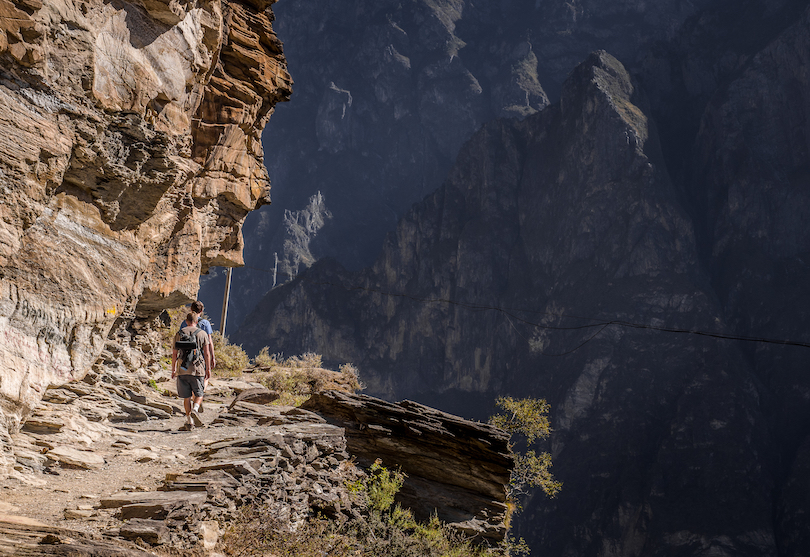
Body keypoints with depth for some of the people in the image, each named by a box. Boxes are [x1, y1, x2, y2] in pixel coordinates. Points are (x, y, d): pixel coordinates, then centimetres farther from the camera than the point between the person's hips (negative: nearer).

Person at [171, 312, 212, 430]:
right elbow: (207, 353, -2)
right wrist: (208, 369, 3)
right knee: (199, 394, 9)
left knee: (186, 396, 7)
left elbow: (174, 354, 7)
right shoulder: (202, 334, 2)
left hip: (182, 369, 2)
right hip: (198, 368, -2)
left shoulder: (179, 334, 7)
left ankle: (189, 421, 5)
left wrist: (173, 369, 14)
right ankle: (195, 410, -19)